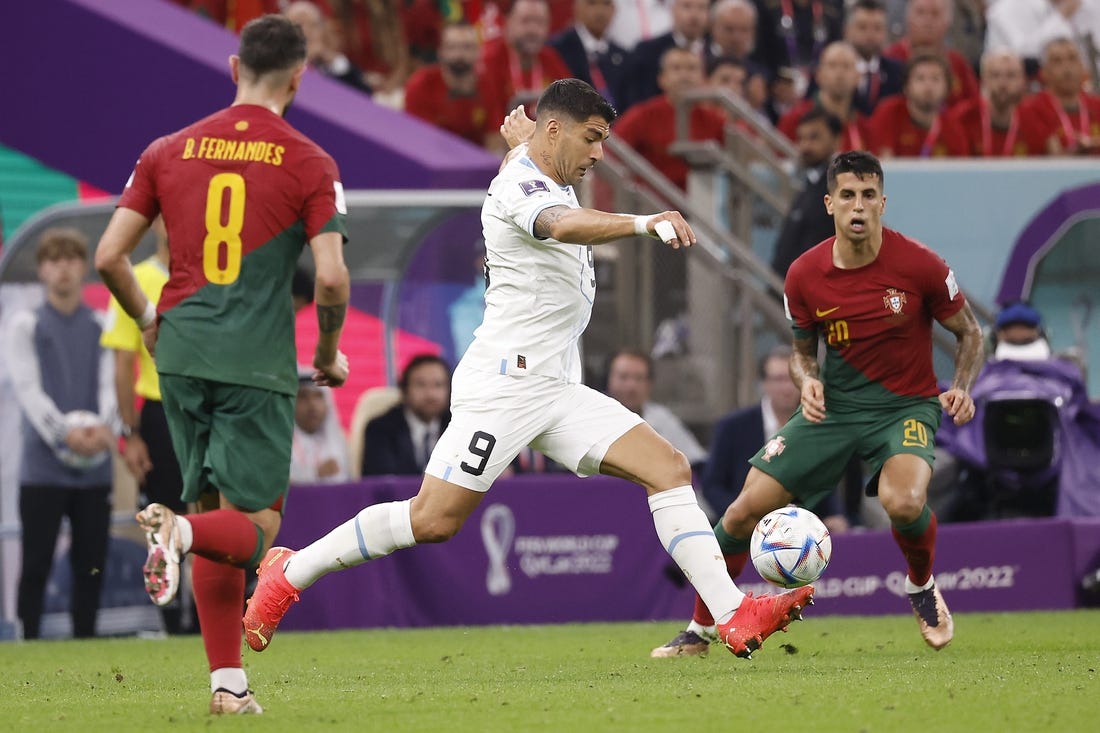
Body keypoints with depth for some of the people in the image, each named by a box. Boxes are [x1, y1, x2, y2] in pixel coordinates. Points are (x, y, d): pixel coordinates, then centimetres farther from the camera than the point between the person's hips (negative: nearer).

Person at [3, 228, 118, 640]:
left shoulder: (103, 328, 13)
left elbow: (112, 384, 2)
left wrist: (106, 426, -20)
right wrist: (65, 433, -21)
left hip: (94, 467, 3)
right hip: (43, 465, -3)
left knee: (90, 565, 4)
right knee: (36, 565, -5)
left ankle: (85, 642, 11)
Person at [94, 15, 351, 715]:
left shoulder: (169, 151, 7)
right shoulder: (309, 163, -3)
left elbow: (108, 256, 5)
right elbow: (331, 278, -11)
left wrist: (149, 322, 22)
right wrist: (330, 354, 7)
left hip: (183, 352, 4)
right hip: (258, 362, -4)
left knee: (217, 509, 14)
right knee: (255, 527, 1)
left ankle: (228, 683, 10)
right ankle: (179, 529, -34)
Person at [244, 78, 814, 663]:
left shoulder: (546, 179, 15)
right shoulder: (520, 187, -15)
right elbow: (562, 225, -40)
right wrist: (645, 223, -51)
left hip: (559, 392, 9)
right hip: (504, 384, -9)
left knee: (669, 468, -6)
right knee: (433, 519, -8)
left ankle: (734, 617, -12)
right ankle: (286, 575, 9)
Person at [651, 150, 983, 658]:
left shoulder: (919, 265, -14)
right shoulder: (805, 276, -6)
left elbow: (969, 333, 0)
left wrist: (962, 387, -18)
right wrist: (807, 381, -11)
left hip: (906, 406, -3)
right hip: (834, 404, 3)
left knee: (903, 502, -34)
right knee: (746, 509, -6)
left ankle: (921, 585, 1)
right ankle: (702, 628, 14)